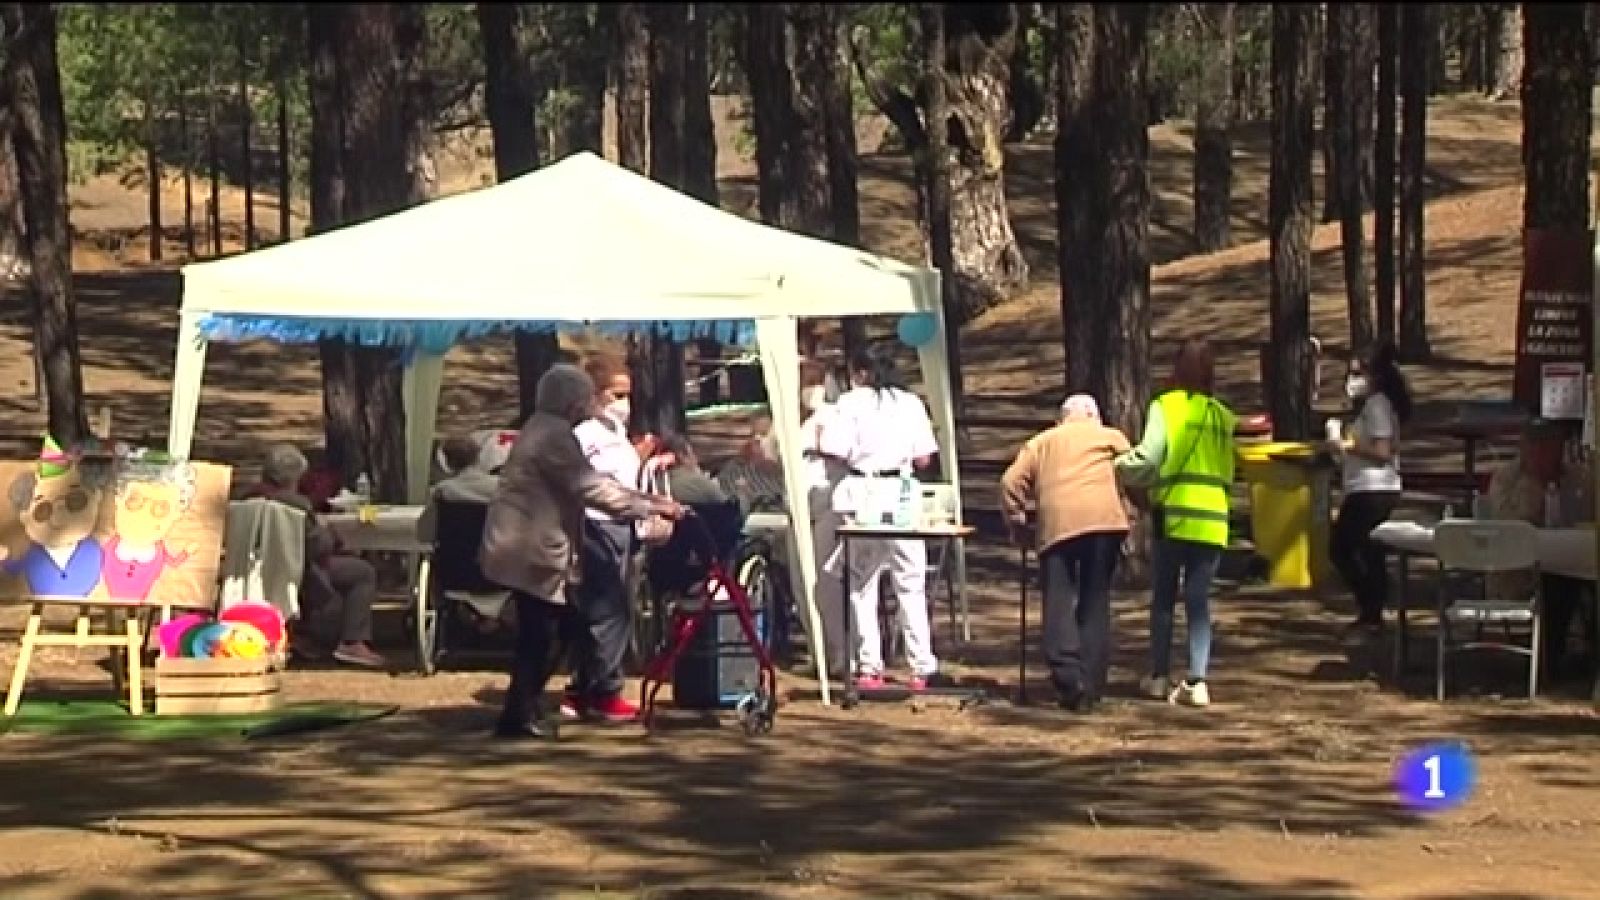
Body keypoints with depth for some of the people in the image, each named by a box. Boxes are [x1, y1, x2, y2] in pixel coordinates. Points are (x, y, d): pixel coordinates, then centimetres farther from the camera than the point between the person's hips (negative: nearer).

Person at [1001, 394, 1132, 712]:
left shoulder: (1041, 442, 27)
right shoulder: (1111, 437, 24)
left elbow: (1011, 483, 16)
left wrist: (1017, 526, 24)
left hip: (1055, 524, 0)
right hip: (1103, 519, 0)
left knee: (1059, 602, 0)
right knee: (1095, 603, 7)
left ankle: (1068, 677, -18)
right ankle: (1090, 687, 2)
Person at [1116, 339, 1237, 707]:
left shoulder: (1165, 406, -2)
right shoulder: (1223, 415, 11)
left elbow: (1148, 458, -10)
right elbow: (1228, 472, 14)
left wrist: (1121, 466, 7)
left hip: (1175, 514, -3)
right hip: (1213, 518, 3)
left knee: (1163, 597, 10)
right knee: (1199, 599, 4)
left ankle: (1159, 676, 15)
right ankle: (1197, 681, -5)